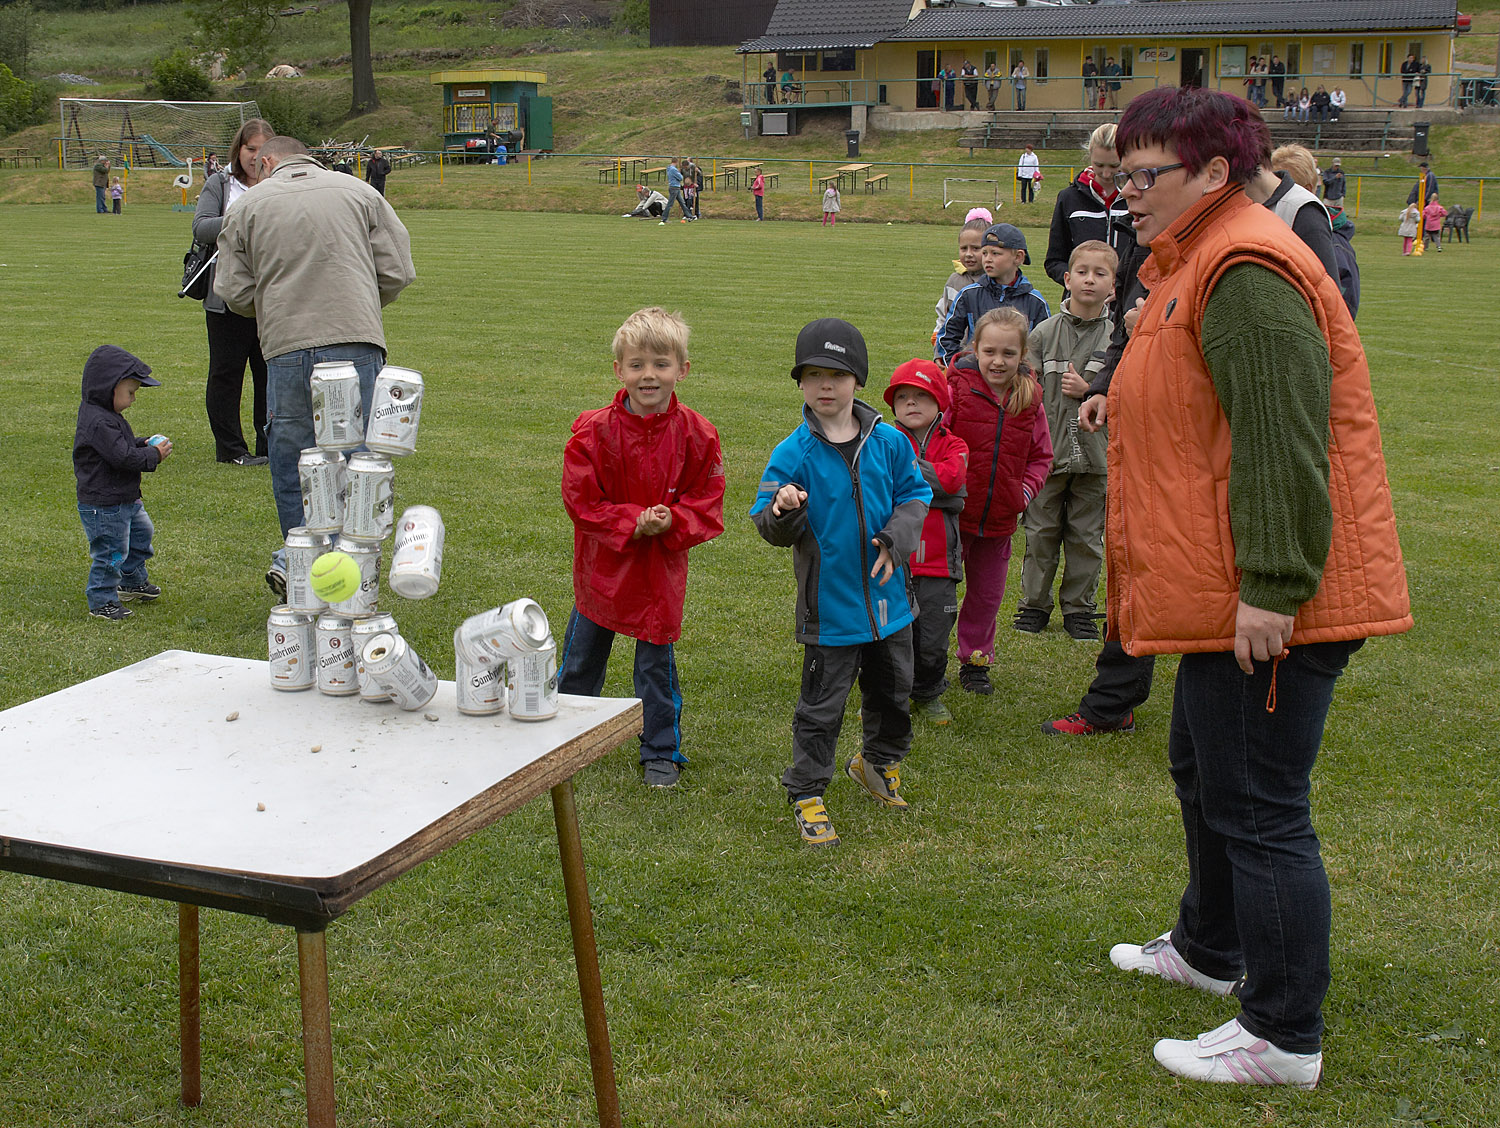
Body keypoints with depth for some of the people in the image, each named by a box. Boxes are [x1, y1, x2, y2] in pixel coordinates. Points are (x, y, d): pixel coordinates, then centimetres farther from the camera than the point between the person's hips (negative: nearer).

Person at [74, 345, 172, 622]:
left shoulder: (108, 416, 8)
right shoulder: (99, 423, -27)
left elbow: (124, 445, 22)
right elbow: (123, 457, -30)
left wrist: (144, 444, 6)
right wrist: (154, 455, -18)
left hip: (125, 500, 11)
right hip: (103, 505, -11)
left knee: (140, 532, 26)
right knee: (111, 552, -2)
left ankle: (132, 581, 44)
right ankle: (101, 601, 11)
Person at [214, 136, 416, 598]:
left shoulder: (247, 205, 12)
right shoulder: (360, 192, 13)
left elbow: (234, 292, 7)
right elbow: (397, 272, 8)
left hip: (286, 348, 0)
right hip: (357, 343, 0)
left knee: (290, 457, 11)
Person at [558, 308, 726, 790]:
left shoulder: (696, 435, -11)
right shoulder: (593, 430, -14)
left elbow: (706, 505, -5)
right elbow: (580, 500, -12)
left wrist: (671, 522, -24)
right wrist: (632, 523, -23)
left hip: (661, 568, 0)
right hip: (602, 566, 1)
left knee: (656, 664, 8)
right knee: (580, 660, 16)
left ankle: (661, 752, 24)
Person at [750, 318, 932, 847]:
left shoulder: (888, 441, -4)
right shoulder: (793, 452, -12)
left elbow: (914, 494, 5)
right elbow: (767, 526, -12)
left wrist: (895, 540, -12)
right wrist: (783, 511, -35)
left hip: (888, 599, 4)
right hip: (829, 607, -4)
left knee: (892, 694, 22)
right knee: (821, 706, 4)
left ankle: (878, 762, 47)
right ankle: (806, 794, 18)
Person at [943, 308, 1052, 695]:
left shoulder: (1029, 399, 0)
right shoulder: (956, 390, -12)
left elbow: (1041, 456, 11)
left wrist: (1026, 490, -3)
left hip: (999, 519, 4)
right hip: (952, 515, -4)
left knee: (987, 594, 15)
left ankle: (975, 661, 31)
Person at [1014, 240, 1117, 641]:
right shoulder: (1045, 333, 0)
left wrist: (1089, 391, -15)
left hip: (1094, 453, 0)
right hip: (1048, 450, 1)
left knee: (1087, 535, 8)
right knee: (1041, 531, 8)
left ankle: (1078, 607, 21)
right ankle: (1034, 604, 22)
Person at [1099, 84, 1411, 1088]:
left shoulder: (1246, 273, -19)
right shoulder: (1201, 263, 16)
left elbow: (1281, 442, -26)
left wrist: (1270, 588, -28)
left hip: (1266, 604, -11)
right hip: (1223, 592, 12)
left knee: (1258, 809, -4)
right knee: (1205, 775, 25)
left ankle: (1285, 1038, 7)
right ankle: (1210, 948, 44)